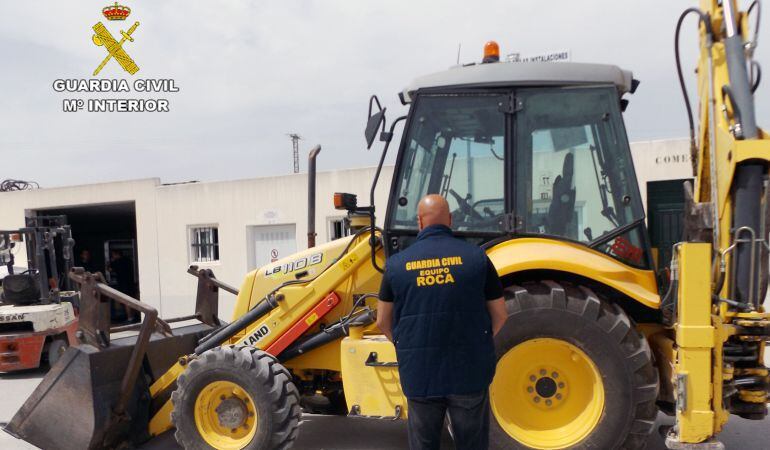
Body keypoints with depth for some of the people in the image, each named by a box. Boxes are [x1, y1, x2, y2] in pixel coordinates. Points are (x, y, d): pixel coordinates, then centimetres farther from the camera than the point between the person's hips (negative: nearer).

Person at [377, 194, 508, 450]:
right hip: (470, 372, 0)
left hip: (419, 375, 1)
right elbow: (500, 315, 4)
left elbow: (383, 321, 6)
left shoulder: (397, 263, -2)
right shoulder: (476, 257, -4)